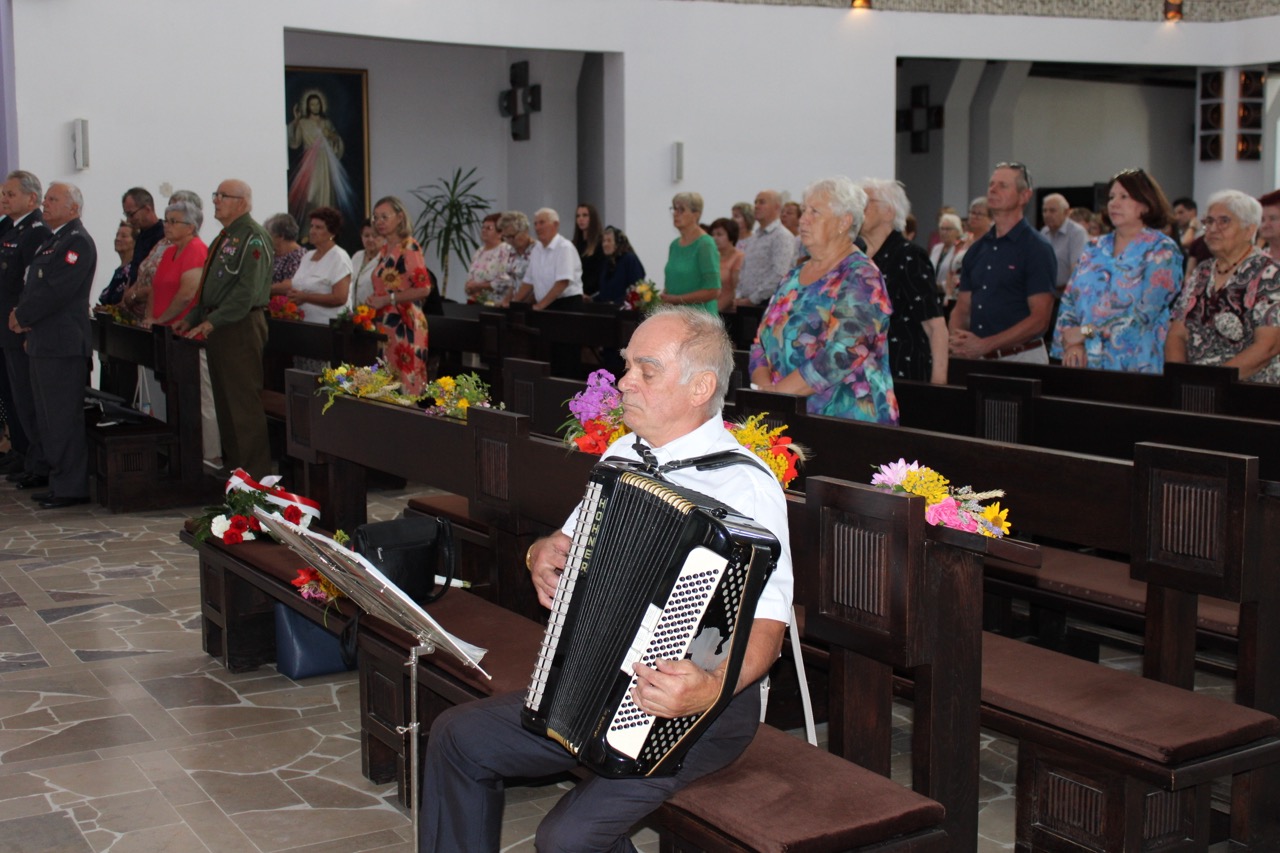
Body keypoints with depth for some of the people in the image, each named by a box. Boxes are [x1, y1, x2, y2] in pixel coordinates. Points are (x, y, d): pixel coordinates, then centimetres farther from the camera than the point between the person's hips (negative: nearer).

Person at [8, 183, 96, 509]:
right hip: (44, 342, 10)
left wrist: (22, 316, -10)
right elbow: (35, 286, 18)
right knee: (47, 420, 14)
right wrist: (21, 316, -1)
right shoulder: (51, 241, 20)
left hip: (63, 344, -10)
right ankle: (60, 482, 22)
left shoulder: (77, 242, -12)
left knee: (64, 419, -6)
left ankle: (71, 488, -1)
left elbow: (56, 291, -19)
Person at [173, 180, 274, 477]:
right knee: (224, 401, 14)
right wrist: (192, 318, 14)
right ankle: (232, 465, 23)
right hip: (216, 328, 10)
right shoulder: (224, 239, 19)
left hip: (241, 327, -10)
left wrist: (212, 322, -21)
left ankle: (254, 473, -4)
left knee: (245, 402, -8)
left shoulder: (253, 238, -12)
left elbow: (247, 290, -20)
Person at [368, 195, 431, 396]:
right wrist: (374, 301, 8)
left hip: (404, 326, -8)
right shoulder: (385, 248, 15)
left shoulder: (409, 247, -10)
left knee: (406, 385, -6)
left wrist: (387, 300, -17)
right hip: (385, 325, 8)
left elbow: (423, 288, -19)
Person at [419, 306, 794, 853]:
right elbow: (568, 541, 22)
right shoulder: (625, 454, 8)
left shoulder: (744, 485, -18)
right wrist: (543, 554, -1)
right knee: (458, 736, 7)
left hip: (698, 712, -8)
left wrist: (714, 688, -43)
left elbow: (767, 623, -25)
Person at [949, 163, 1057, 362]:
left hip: (1021, 359, -5)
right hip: (976, 359, 5)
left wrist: (985, 344, -19)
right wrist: (957, 340, -8)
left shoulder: (1037, 249, -7)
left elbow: (1039, 319, -13)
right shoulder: (976, 250, 12)